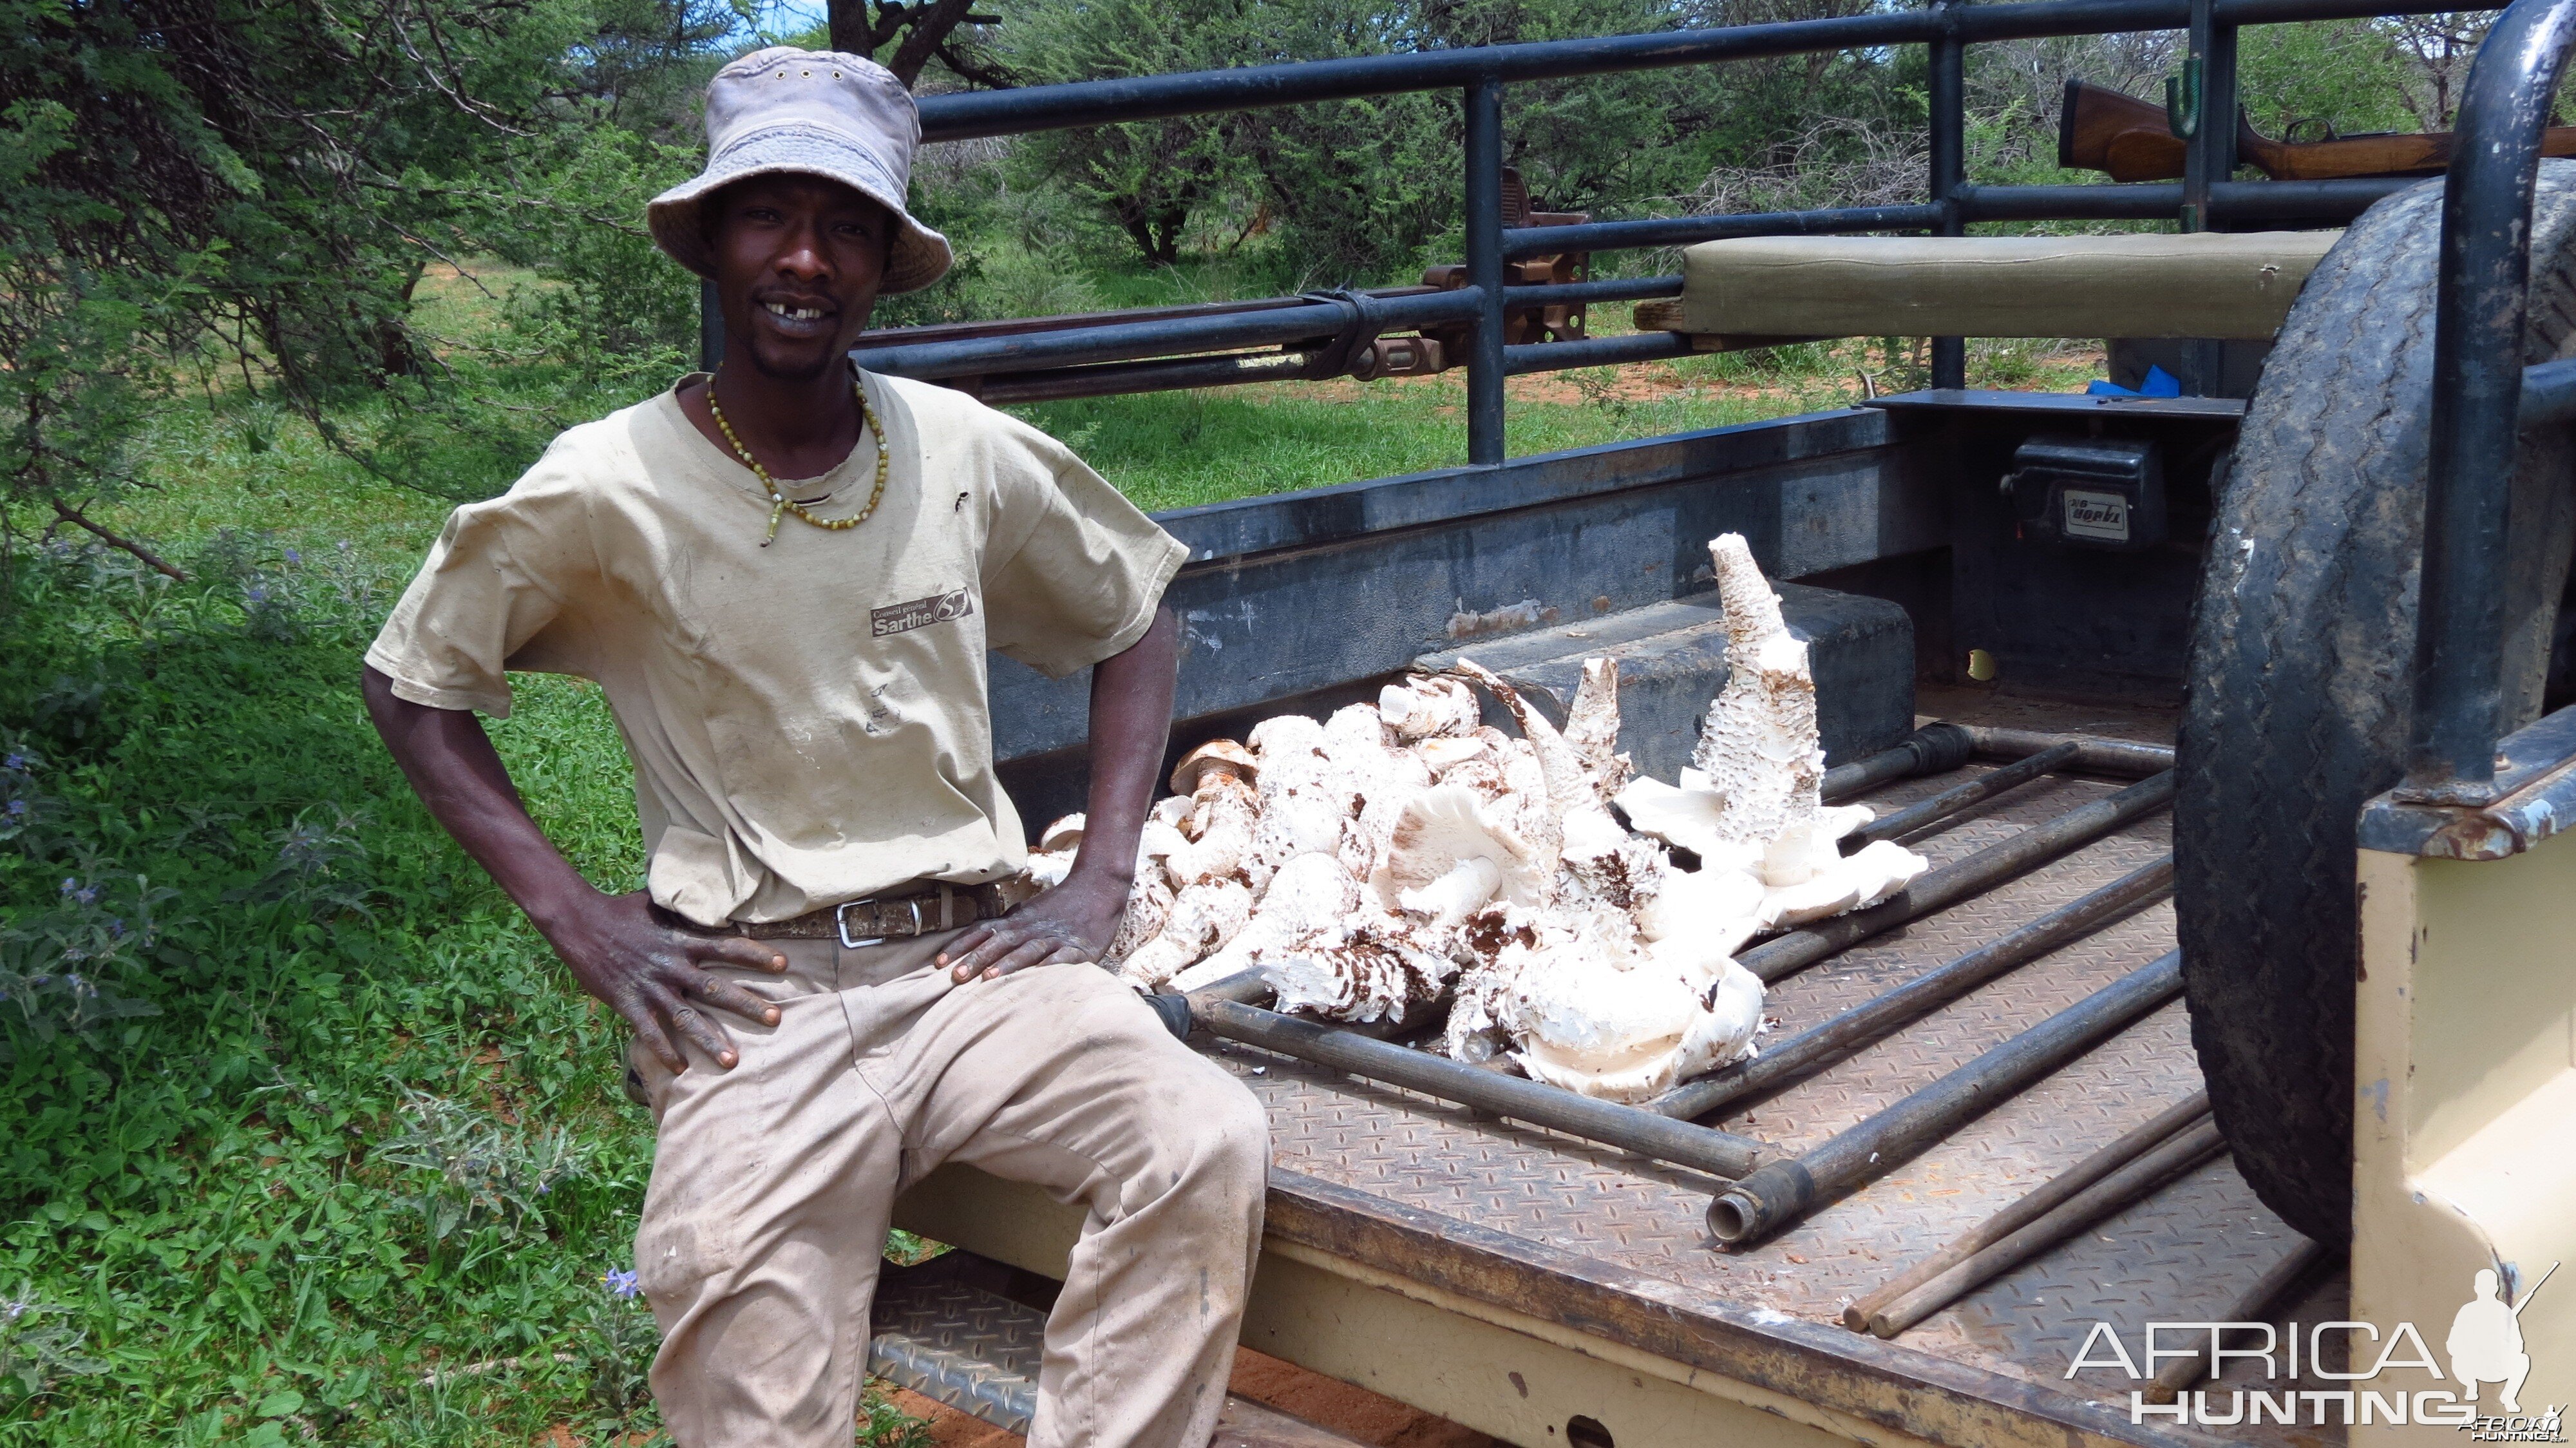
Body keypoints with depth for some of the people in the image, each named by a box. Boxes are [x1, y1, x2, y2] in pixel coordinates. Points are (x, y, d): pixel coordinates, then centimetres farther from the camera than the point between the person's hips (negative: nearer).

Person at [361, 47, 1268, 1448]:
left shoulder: (967, 454, 3)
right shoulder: (604, 490, -4)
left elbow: (1134, 624, 17)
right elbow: (412, 687, 8)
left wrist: (1099, 881, 5)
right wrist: (576, 917, -2)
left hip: (971, 960, 2)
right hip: (750, 992, -2)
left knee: (1206, 1144, -24)